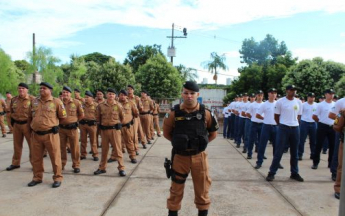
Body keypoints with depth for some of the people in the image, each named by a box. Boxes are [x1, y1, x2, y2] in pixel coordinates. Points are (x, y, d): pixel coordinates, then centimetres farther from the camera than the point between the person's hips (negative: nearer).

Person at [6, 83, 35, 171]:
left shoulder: (32, 99, -8)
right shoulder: (14, 99, 8)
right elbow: (11, 111, 21)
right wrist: (12, 121, 16)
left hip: (27, 124, -5)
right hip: (16, 124, 5)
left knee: (32, 145, 0)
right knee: (17, 145, 14)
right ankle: (15, 163, 26)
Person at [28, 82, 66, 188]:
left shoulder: (56, 102, -5)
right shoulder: (34, 101, 9)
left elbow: (63, 116, 2)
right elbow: (30, 116, 22)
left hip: (50, 134, -4)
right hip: (36, 134, 5)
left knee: (55, 157, 2)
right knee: (36, 158, 14)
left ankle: (57, 178, 15)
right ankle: (37, 177, 29)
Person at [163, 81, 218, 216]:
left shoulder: (205, 113, -7)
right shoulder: (174, 113, -8)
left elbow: (213, 133, 6)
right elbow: (166, 133, 5)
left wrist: (201, 143, 1)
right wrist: (178, 142, 0)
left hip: (199, 157, 0)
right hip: (180, 157, 0)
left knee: (202, 189, 14)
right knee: (176, 189, 14)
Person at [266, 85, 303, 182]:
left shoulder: (299, 102, 6)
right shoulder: (280, 101, -5)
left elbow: (298, 116, 17)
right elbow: (276, 116, 2)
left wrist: (293, 123, 13)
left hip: (295, 129, 4)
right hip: (283, 128, -4)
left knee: (295, 153, 12)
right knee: (278, 152, -3)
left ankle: (294, 173, 24)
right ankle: (272, 173, 4)